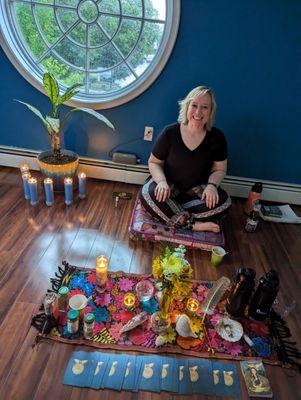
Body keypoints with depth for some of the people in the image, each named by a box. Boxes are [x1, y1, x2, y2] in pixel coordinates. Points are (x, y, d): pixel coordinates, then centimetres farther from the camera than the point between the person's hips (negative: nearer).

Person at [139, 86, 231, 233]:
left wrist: (212, 185, -19)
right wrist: (162, 181, -23)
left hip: (197, 189, 2)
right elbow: (154, 162, -3)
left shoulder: (217, 137, -7)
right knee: (147, 193, -33)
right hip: (169, 186, -1)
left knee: (224, 201, -26)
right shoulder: (170, 133, -11)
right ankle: (193, 224, -25)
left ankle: (169, 213, -22)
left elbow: (219, 169, 2)